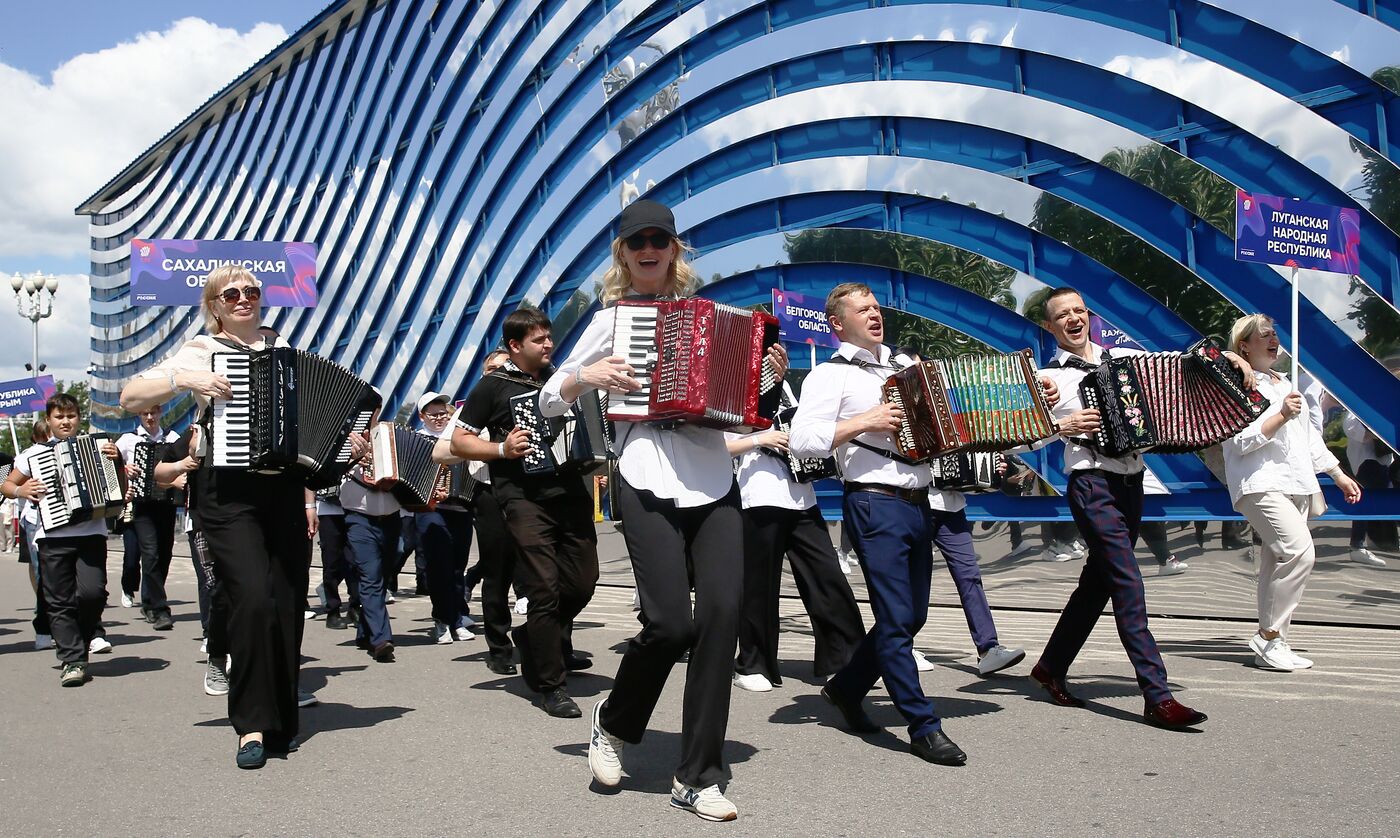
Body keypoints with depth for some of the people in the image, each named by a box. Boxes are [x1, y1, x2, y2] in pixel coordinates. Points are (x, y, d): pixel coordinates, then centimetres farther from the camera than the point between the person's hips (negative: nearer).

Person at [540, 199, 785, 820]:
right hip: (647, 482, -3)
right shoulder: (611, 317, 10)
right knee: (670, 621, -12)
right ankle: (613, 722, 20)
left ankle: (698, 778, 5)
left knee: (723, 611, -8)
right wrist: (587, 377, -7)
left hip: (714, 480, 3)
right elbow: (549, 401, 13)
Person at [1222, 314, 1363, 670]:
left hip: (1296, 485, 9)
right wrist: (1281, 415, -19)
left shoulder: (1283, 382, 26)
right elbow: (1241, 440, -13)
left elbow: (1308, 435, 30)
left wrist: (1339, 474, 28)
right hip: (1261, 484, -8)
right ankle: (1269, 637, -15)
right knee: (1299, 550, -23)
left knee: (1278, 561, 4)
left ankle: (1270, 645, 7)